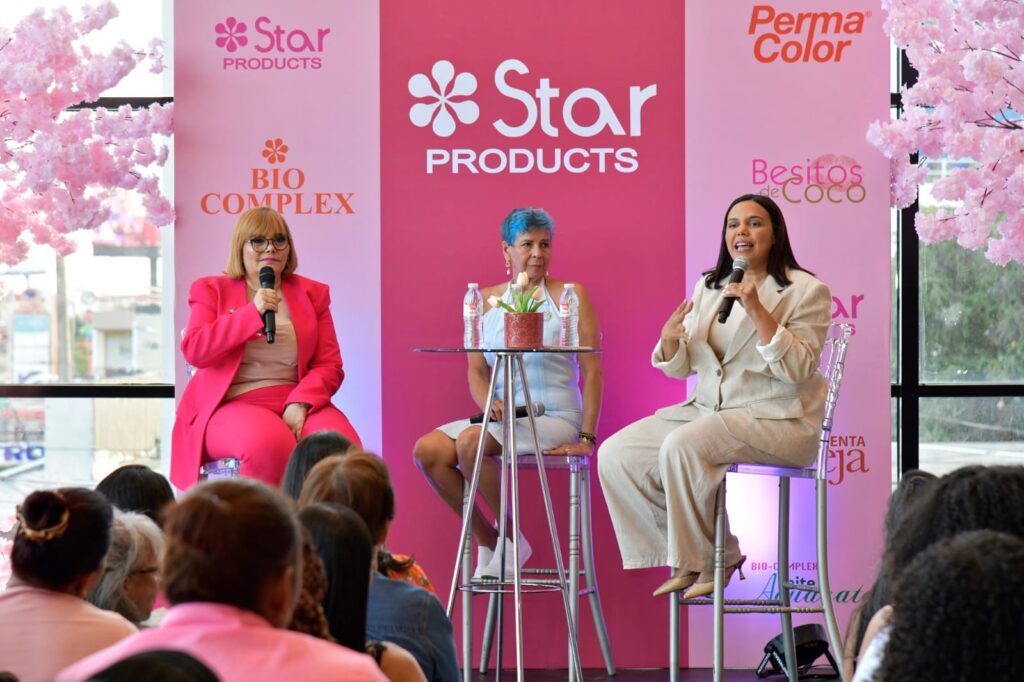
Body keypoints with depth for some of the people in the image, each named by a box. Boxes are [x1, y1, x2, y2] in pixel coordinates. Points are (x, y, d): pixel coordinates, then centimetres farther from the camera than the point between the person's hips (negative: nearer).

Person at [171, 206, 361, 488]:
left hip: (298, 404, 2)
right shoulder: (211, 290, 15)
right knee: (271, 443, -39)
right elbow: (194, 351, -1)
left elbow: (329, 364, 11)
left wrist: (300, 403, -9)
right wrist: (252, 313, -9)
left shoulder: (312, 293, 20)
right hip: (233, 404, -2)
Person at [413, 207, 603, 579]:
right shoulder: (486, 301, 11)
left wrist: (586, 437, -13)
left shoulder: (568, 295, -1)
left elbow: (592, 369, -6)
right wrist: (489, 403, -16)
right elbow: (476, 371, 8)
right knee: (427, 450, -16)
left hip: (554, 419, -5)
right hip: (503, 418, 5)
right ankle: (487, 541, -1)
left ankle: (512, 539, -10)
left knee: (471, 441, -29)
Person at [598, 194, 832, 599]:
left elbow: (797, 369, -16)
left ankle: (713, 560, -15)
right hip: (708, 409, 7)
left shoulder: (807, 291, -4)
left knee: (681, 446, -33)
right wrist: (670, 338, -10)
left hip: (777, 422, -7)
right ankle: (682, 559, -1)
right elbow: (681, 368, 13)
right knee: (615, 455, -11)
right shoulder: (708, 288, 14)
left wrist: (757, 310, -24)